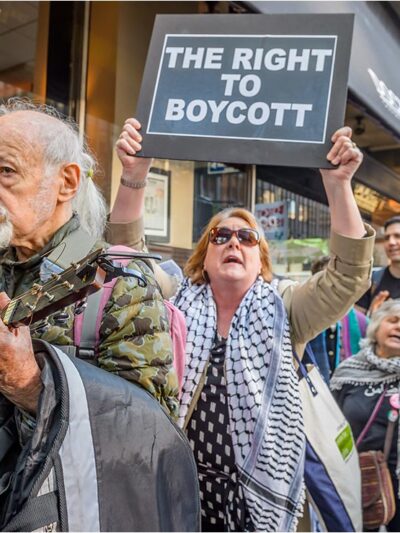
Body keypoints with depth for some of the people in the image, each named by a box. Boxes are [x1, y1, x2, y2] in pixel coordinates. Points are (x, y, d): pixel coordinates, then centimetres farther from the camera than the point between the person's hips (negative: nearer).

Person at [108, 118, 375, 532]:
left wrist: (338, 185, -22)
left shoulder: (283, 309, 0)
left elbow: (349, 276, -12)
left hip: (256, 496, 0)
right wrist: (133, 179, -22)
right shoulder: (177, 300, 3)